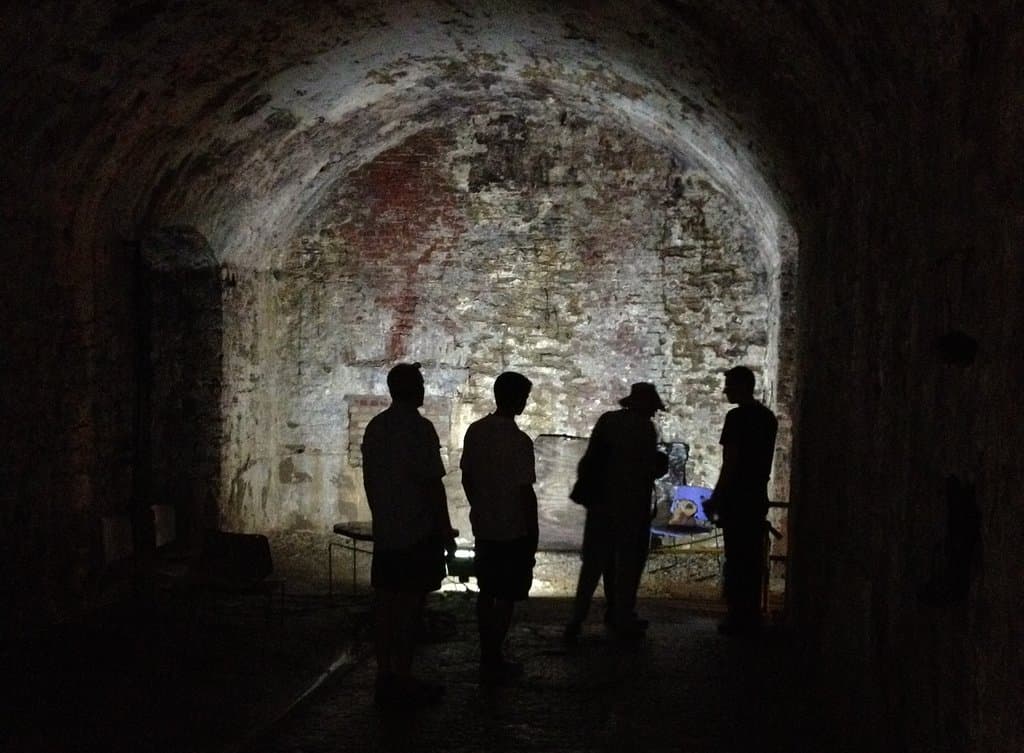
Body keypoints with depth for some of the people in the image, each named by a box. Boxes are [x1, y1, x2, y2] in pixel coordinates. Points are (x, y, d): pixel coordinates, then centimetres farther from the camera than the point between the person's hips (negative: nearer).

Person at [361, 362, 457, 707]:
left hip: (384, 532, 7)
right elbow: (432, 484, -15)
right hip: (417, 532, -7)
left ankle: (384, 678, 17)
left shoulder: (375, 427, 10)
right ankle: (402, 682, 3)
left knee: (385, 602, 10)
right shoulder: (419, 428, -14)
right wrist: (446, 531, -8)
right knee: (410, 604, -2)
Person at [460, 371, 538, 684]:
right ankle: (494, 663, 8)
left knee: (486, 593, 15)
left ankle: (487, 656, 23)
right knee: (506, 597, 3)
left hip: (483, 527, 7)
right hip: (513, 530, -7)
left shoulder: (475, 431, 1)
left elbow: (466, 477, 9)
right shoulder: (519, 442, -19)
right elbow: (526, 493, -18)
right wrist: (533, 533, -7)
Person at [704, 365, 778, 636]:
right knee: (753, 558, 10)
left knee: (736, 559, -4)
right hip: (759, 497, 8)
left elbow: (730, 463, -15)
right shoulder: (768, 417, 12)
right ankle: (752, 616, 14)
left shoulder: (737, 417, -13)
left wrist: (715, 499, -10)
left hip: (737, 498, -8)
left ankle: (738, 618, -2)